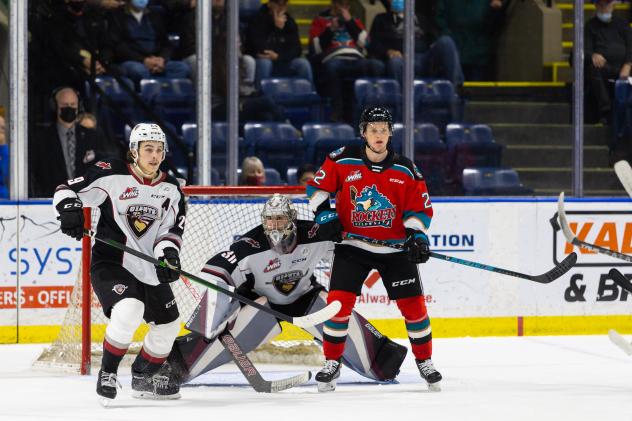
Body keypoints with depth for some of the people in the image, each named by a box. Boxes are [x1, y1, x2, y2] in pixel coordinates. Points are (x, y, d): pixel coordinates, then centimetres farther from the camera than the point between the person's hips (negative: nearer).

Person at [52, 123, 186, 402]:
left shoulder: (171, 189, 5)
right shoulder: (112, 175, -10)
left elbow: (171, 230, 0)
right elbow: (67, 191, -9)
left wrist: (168, 253, -21)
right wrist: (70, 210, -31)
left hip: (149, 270, 7)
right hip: (110, 263, -6)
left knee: (168, 323, 13)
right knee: (128, 309, -31)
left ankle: (143, 378, 36)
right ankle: (107, 373, -12)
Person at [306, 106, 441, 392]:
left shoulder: (405, 170, -5)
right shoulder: (342, 161, -7)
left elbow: (419, 208, -1)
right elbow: (317, 186, 4)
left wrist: (417, 235, -16)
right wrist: (325, 217, -6)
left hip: (395, 248, 1)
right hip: (352, 245, -1)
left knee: (413, 304, -1)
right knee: (339, 301, -11)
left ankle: (424, 360, 19)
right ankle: (332, 363, 4)